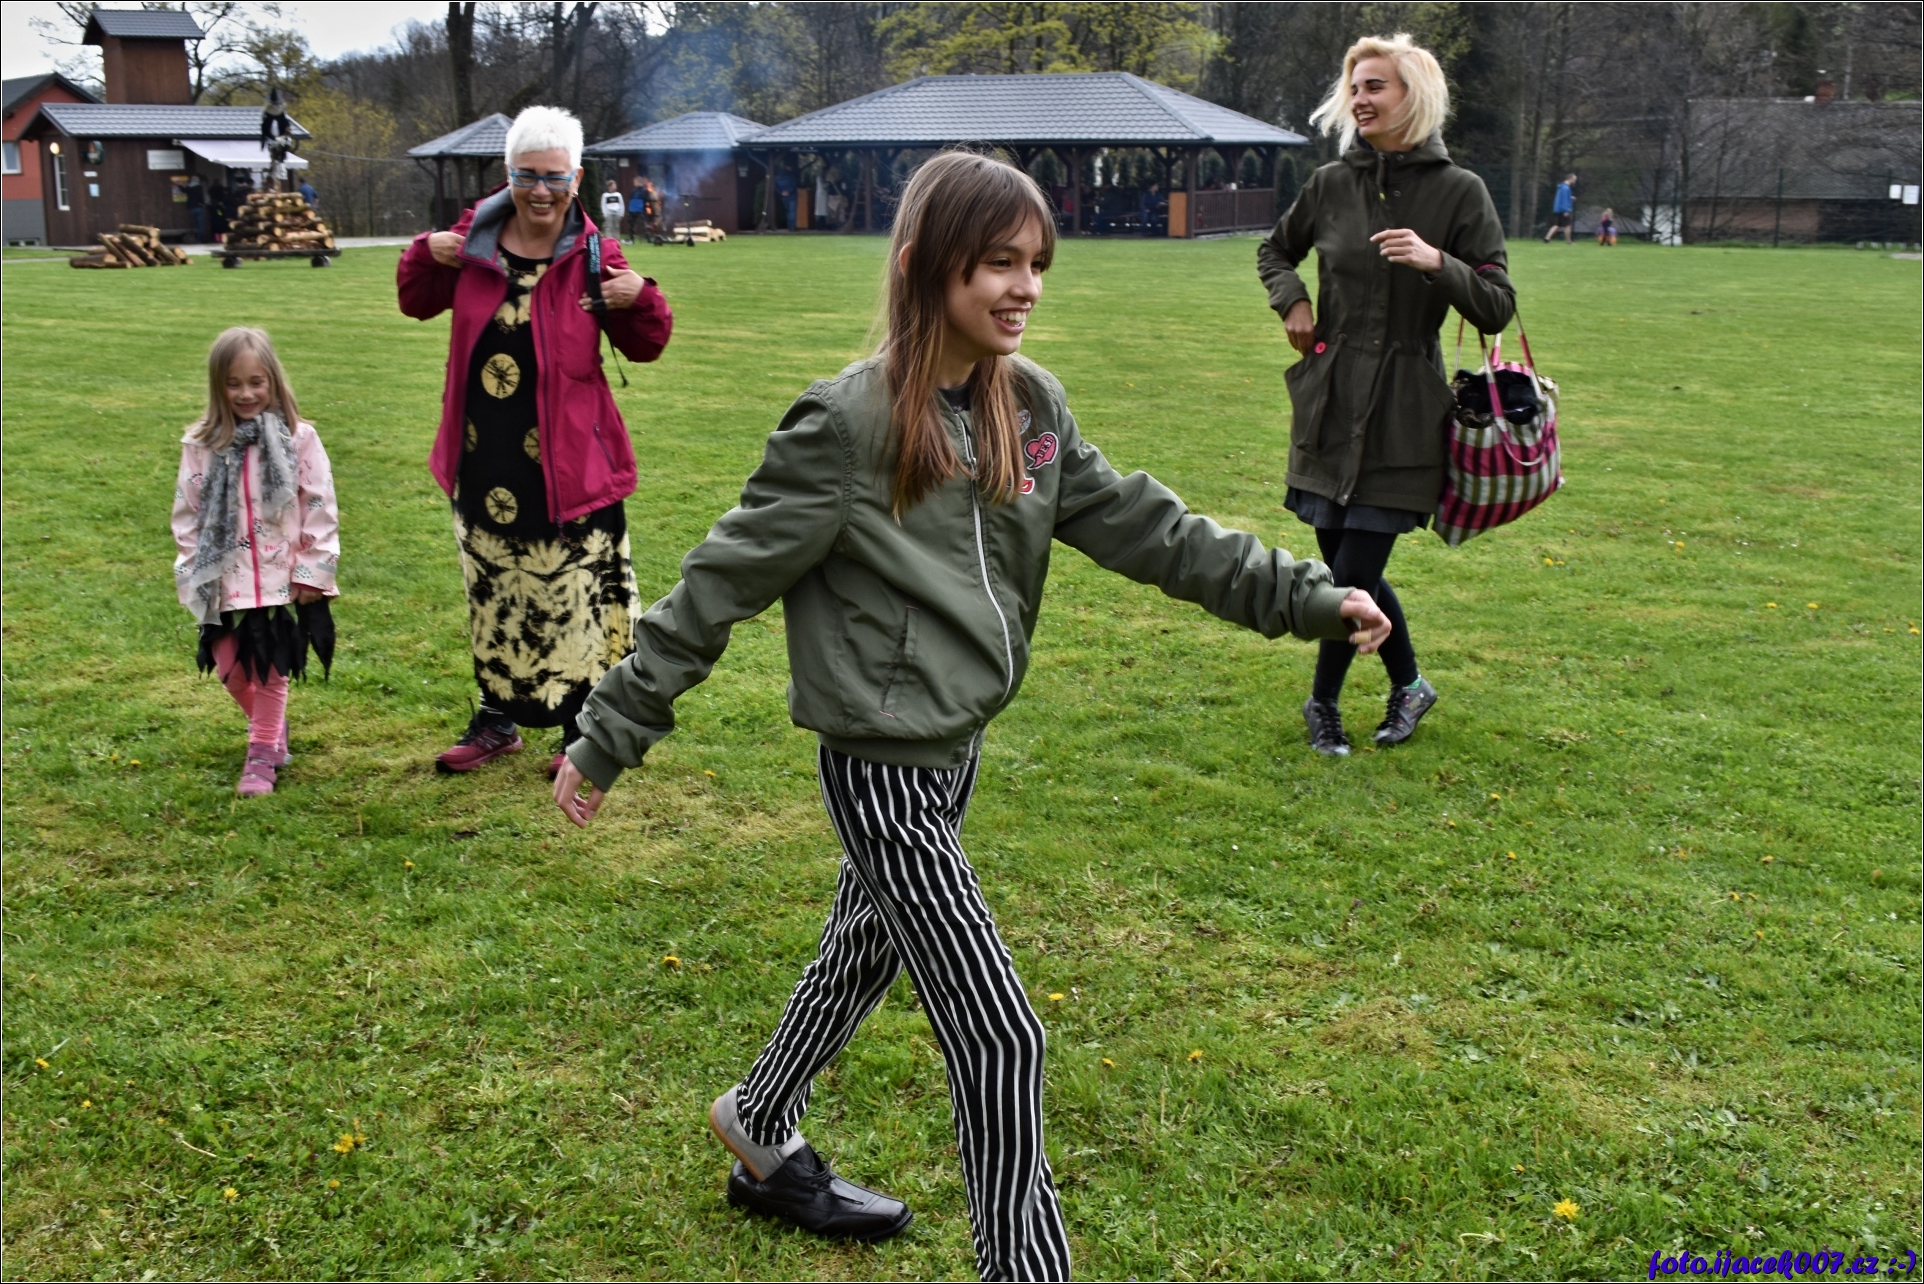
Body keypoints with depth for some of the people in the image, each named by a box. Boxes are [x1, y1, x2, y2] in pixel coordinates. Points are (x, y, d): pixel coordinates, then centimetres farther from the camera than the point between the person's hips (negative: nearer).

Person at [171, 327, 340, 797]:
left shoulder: (298, 439, -7)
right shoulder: (201, 444, -1)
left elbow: (321, 509, -5)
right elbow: (187, 512, 4)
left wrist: (313, 571, -7)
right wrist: (191, 572, 1)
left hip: (280, 577, -2)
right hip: (224, 579, 3)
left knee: (271, 670, 7)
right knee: (229, 668, 11)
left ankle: (264, 751, 19)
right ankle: (270, 726, 35)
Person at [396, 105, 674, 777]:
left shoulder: (591, 253, -5)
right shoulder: (475, 239, 2)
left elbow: (643, 347, -1)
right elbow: (418, 303, 16)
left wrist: (640, 301, -20)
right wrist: (427, 256, -3)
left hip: (566, 462, -4)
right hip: (484, 460, 4)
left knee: (576, 593, 0)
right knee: (492, 591, 17)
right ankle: (498, 718, 33)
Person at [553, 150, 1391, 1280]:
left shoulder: (1029, 404, 1)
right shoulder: (848, 424, -19)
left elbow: (1140, 525, 6)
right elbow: (722, 585, -15)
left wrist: (1305, 597, 4)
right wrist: (610, 739, -11)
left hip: (960, 746, 8)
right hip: (883, 768, -8)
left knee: (865, 954, 26)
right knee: (1002, 1035, -4)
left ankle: (763, 1134, 50)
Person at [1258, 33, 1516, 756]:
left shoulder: (1459, 191, -4)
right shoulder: (1332, 184, 5)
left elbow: (1496, 309, -6)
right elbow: (1275, 250, 25)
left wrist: (1437, 262, -22)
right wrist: (1290, 300, 5)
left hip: (1403, 412, -4)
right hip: (1329, 405, 4)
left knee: (1353, 574, -5)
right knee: (1349, 567, 10)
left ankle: (1323, 701, 19)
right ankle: (1410, 684, 33)